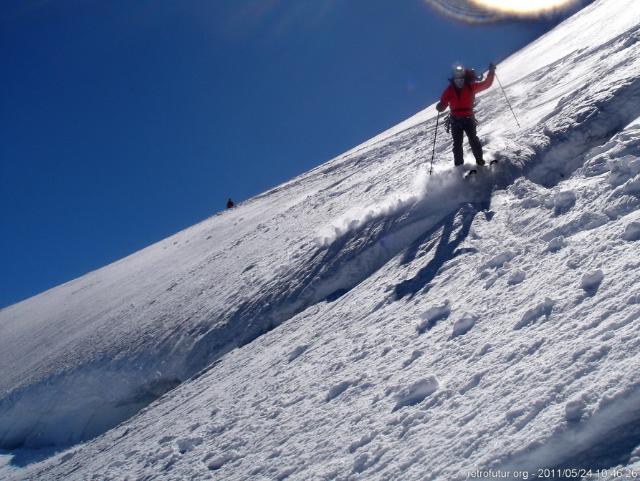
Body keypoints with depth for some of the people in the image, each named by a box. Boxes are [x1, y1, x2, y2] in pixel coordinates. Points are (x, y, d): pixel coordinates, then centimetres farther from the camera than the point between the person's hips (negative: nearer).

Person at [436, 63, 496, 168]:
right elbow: (443, 104, 0)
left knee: (473, 139, -15)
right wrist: (440, 107, -23)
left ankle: (479, 161, -7)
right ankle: (459, 166, 12)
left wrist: (491, 72, -5)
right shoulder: (449, 90, 1)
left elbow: (486, 84, 5)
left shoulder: (470, 86, 0)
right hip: (455, 120, 2)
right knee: (457, 144, 4)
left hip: (468, 118, -1)